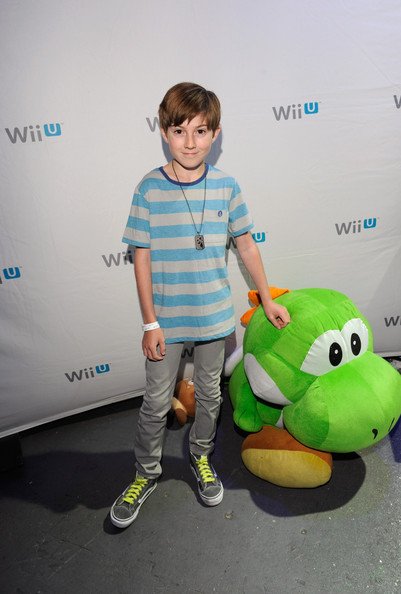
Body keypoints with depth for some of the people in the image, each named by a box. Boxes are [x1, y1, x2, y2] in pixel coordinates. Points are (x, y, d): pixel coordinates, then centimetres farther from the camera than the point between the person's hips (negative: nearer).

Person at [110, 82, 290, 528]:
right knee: (156, 402, 11)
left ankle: (201, 458, 45)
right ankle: (146, 473, 36)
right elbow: (142, 258, -9)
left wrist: (267, 300, 9)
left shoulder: (226, 186, -5)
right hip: (166, 317, -2)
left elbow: (246, 244, 4)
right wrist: (150, 323, -9)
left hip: (214, 314, 2)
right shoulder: (149, 189, -11)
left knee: (209, 393, 19)